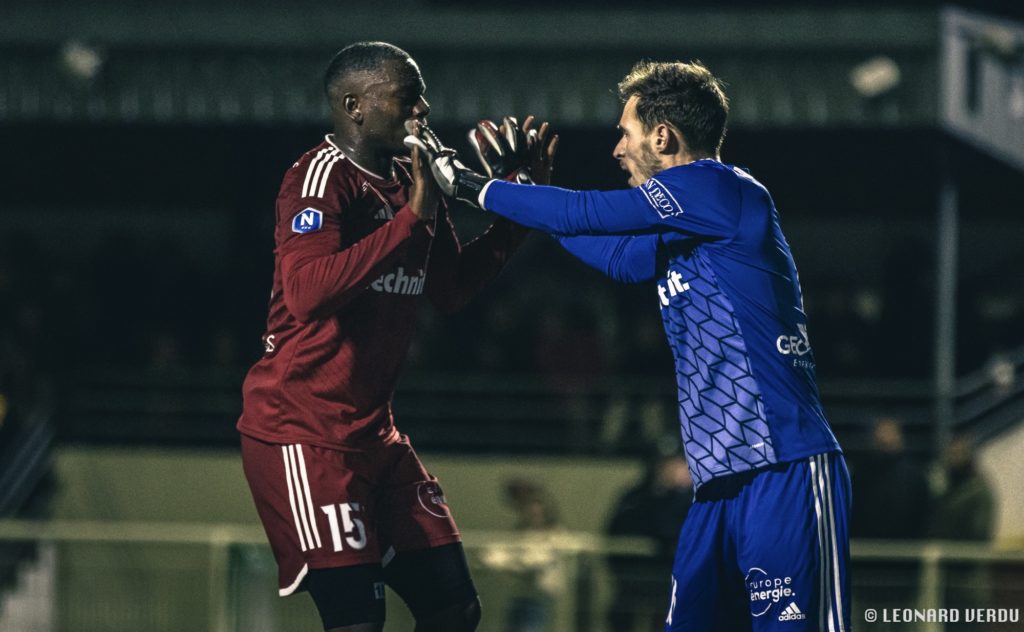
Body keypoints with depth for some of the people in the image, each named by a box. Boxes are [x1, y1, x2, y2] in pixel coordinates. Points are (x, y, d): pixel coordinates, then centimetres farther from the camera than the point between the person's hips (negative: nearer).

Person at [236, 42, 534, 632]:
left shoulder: (409, 181, 10)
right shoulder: (325, 176, -16)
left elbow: (454, 286, 22)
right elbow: (307, 291, -32)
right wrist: (411, 220, -31)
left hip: (374, 431, 9)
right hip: (303, 432, -9)